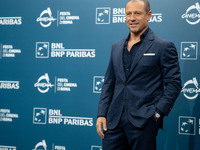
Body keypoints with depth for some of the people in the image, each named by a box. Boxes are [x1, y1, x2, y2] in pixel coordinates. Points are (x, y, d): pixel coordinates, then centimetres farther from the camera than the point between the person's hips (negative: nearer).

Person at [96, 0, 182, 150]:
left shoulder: (164, 46, -2)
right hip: (114, 120, 5)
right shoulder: (116, 47, 15)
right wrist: (101, 114, 7)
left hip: (144, 121, -4)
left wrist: (157, 113, -11)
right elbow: (109, 83, 17)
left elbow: (174, 83, -4)